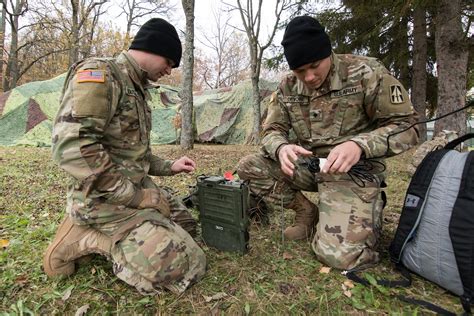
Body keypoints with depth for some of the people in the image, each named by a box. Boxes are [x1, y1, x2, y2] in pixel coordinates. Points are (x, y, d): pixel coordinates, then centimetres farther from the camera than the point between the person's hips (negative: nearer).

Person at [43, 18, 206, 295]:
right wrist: (137, 196, -23)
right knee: (187, 266, -18)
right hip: (105, 199, -10)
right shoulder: (98, 74, -14)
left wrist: (169, 166, 12)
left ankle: (110, 233, 12)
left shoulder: (137, 90, 15)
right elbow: (71, 148, -27)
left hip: (139, 189, 10)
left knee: (187, 225, 21)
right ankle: (87, 238, -4)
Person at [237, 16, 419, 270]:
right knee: (248, 168, -12)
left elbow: (405, 126, -10)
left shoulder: (366, 73, -11)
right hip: (306, 165, 5)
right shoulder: (287, 87, 1)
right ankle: (307, 212, 4)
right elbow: (272, 131, 2)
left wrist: (359, 144, -29)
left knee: (340, 255, -22)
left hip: (353, 169, -4)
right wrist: (281, 148, -24)